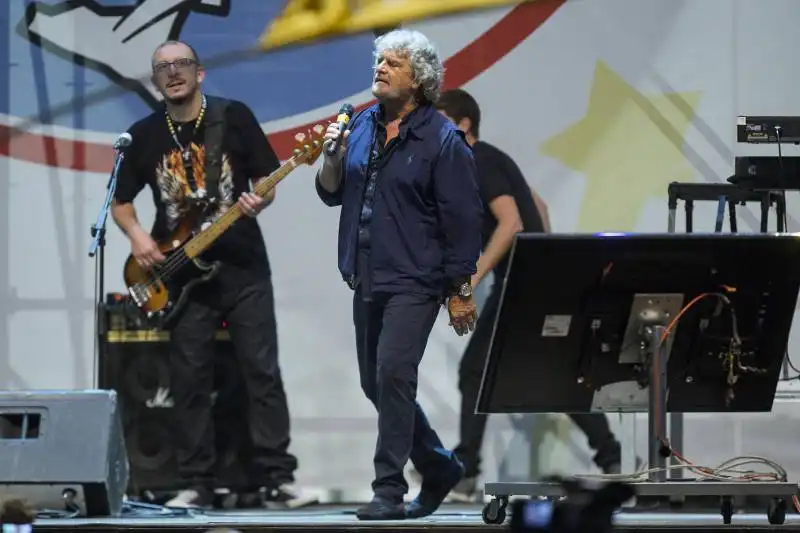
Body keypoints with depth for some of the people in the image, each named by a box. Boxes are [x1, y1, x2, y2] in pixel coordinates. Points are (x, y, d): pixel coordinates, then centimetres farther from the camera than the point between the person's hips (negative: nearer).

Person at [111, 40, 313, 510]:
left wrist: (260, 202, -18)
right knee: (190, 379, 1)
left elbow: (267, 179, 3)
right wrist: (136, 235, -5)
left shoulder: (234, 117, -1)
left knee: (263, 370, -5)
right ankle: (197, 483, 7)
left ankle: (275, 477, -2)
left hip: (243, 266, -2)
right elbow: (121, 201, 13)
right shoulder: (144, 135, 6)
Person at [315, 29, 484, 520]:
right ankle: (439, 467, 30)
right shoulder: (363, 125, 9)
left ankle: (389, 491, -14)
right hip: (367, 278, 8)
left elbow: (463, 219, -9)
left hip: (413, 281, -7)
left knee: (393, 374, -18)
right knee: (376, 384, 13)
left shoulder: (443, 140, -9)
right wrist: (332, 157, -5)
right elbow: (332, 194, 16)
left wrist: (460, 291, -10)